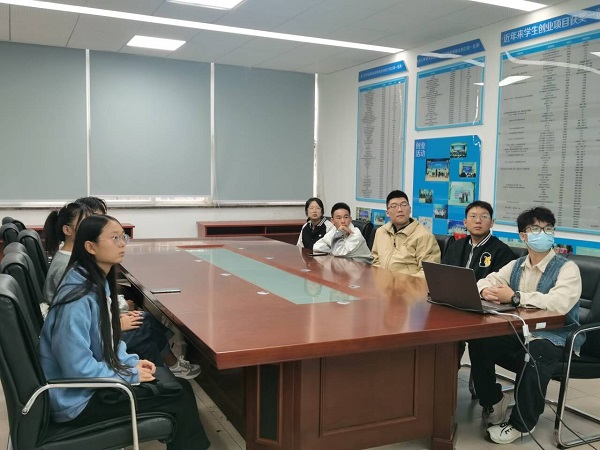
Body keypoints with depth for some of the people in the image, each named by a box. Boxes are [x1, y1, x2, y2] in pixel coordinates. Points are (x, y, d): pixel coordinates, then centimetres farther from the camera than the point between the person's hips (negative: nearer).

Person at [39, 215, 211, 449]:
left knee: (180, 387, 2)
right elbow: (78, 369, -26)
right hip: (78, 399, -8)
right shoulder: (78, 298, -26)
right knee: (178, 399, -9)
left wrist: (132, 362, 0)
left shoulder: (100, 283, 3)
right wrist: (131, 375, -16)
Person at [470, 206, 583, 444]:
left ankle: (520, 424, -13)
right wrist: (487, 291, -13)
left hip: (553, 338, -5)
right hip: (518, 333, 6)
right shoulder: (516, 265, 11)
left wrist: (515, 297, -26)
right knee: (478, 341, -18)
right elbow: (486, 281, 14)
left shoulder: (567, 268, -8)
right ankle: (493, 401, 8)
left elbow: (560, 303, -26)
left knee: (533, 357, -38)